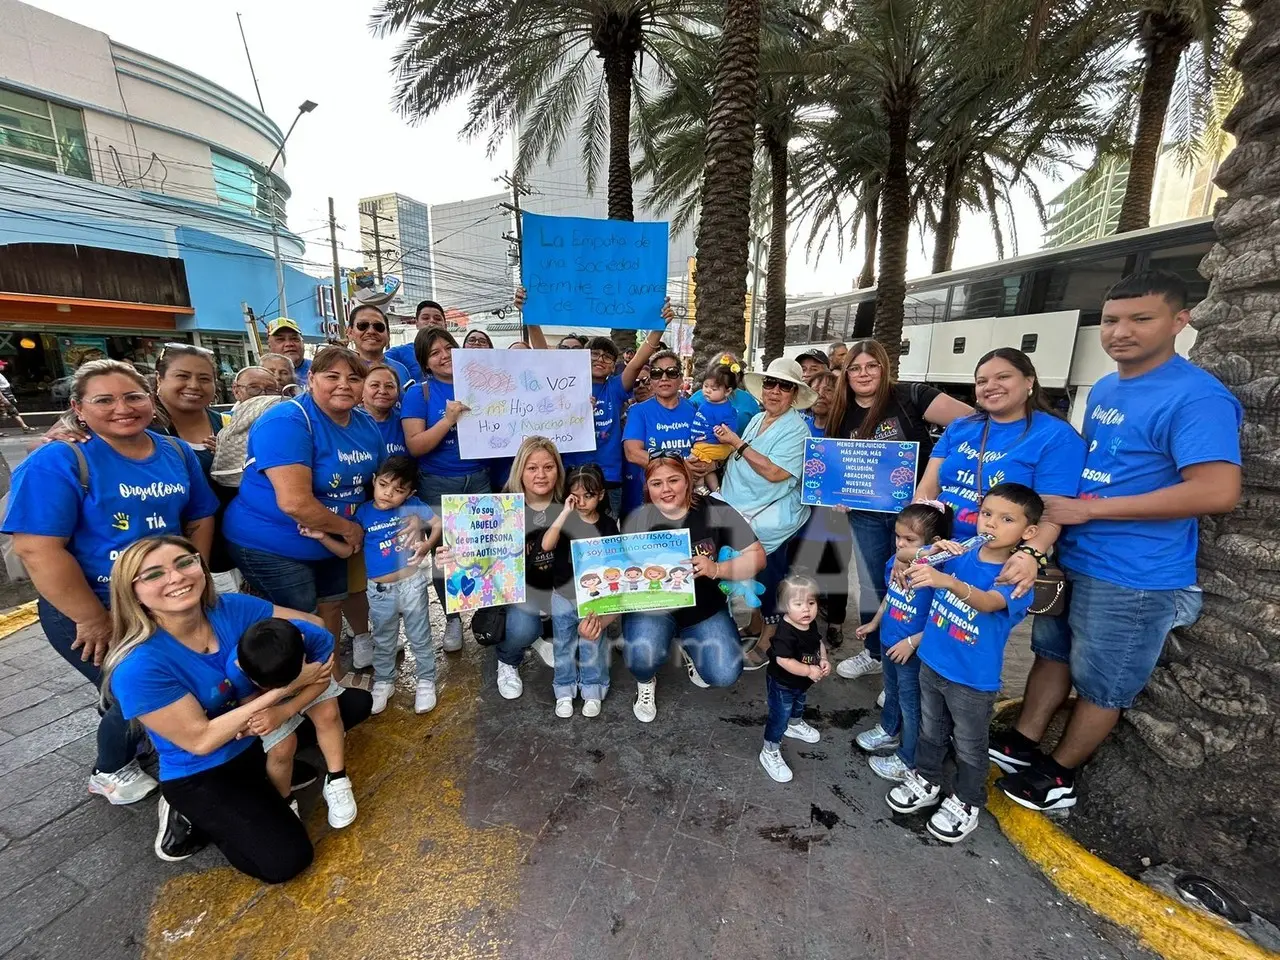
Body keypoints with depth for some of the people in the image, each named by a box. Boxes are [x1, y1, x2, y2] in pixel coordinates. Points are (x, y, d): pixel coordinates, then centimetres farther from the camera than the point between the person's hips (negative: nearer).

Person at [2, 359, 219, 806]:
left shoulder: (178, 453, -1)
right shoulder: (56, 462, -18)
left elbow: (200, 520, 6)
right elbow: (37, 549, -22)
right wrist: (97, 620, -20)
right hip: (84, 612, -5)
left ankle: (143, 738, 47)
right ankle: (110, 771, 35)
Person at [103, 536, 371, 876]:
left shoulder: (232, 608, -16)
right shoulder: (138, 668, -28)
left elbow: (314, 626, -10)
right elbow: (200, 740, -25)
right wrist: (287, 685, -28)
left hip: (258, 732, 5)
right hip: (202, 775, -5)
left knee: (356, 702, 3)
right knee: (284, 861, -15)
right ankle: (191, 815, 8)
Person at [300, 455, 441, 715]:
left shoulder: (413, 506, -10)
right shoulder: (363, 512, -6)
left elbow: (438, 524, -3)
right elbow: (347, 550, 0)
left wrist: (426, 545, -18)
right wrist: (322, 537, -15)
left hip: (412, 585, -2)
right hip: (379, 592, 2)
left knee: (420, 638, 14)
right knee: (383, 641, 22)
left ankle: (426, 681, 34)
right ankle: (383, 682, 44)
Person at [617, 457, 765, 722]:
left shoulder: (716, 511, -11)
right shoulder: (637, 521, -12)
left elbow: (757, 557, -10)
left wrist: (716, 569, -27)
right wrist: (600, 618, -33)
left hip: (705, 608, 2)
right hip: (652, 606, -1)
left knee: (724, 675, -15)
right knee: (642, 657, -30)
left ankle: (690, 646, 22)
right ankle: (645, 682, 12)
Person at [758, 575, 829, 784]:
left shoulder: (811, 624, -11)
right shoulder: (785, 633, -38)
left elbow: (818, 643, 6)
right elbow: (783, 660, -39)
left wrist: (824, 661, -10)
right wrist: (809, 671, -33)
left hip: (801, 682, 9)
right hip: (781, 684, -8)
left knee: (798, 705, 34)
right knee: (779, 717, 4)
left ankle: (795, 725, 62)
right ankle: (769, 753, 22)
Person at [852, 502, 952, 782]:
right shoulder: (895, 562, -7)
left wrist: (912, 642, -23)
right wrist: (874, 623, 17)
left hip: (914, 653, -7)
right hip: (889, 644, 7)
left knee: (911, 704, 13)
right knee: (891, 692, 29)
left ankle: (908, 761, 33)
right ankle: (889, 731, 53)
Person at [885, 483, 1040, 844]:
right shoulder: (958, 554, -7)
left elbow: (988, 601, -42)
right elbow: (904, 572, -6)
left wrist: (948, 581, -60)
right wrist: (933, 553, -24)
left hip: (973, 680, -4)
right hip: (932, 664, 4)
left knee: (969, 746, 18)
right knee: (931, 731, 24)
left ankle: (966, 803, 40)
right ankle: (925, 781, 45)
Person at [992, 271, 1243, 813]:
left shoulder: (1197, 397, -18)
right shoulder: (1103, 389, 8)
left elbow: (1219, 492, -26)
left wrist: (1086, 510, -23)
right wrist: (1057, 510, 4)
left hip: (1132, 576, -8)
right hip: (1070, 558, 8)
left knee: (1101, 683, 12)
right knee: (1052, 653, 20)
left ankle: (1060, 772, 31)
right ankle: (1023, 743, 37)